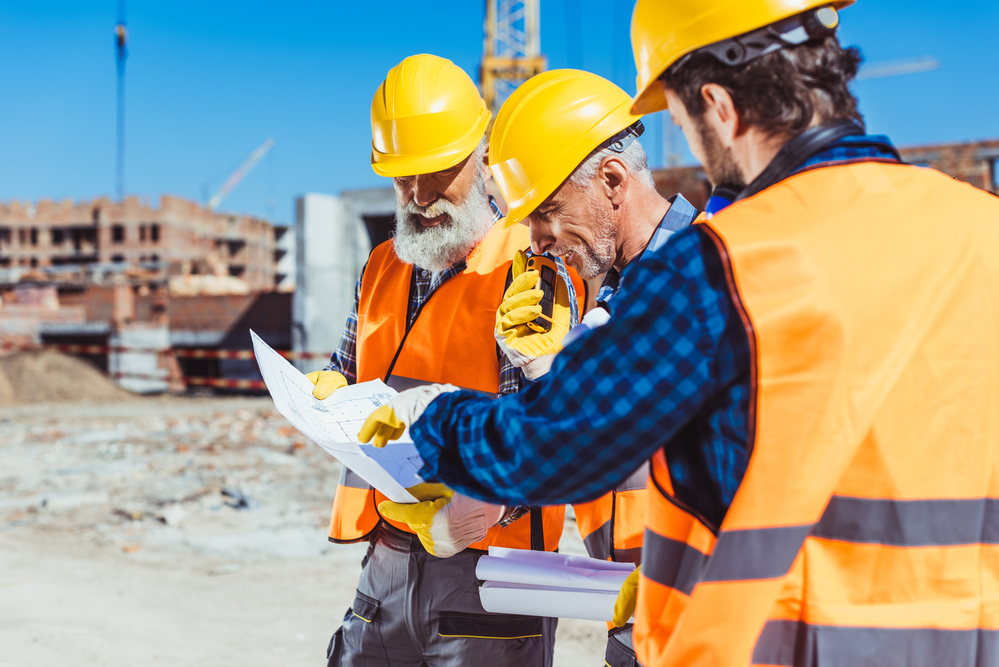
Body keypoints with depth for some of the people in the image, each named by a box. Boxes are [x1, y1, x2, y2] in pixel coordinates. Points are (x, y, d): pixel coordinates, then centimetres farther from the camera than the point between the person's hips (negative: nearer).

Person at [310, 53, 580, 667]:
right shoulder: (382, 269, 15)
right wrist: (327, 395, 3)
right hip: (387, 563, 6)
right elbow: (346, 375, 27)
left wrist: (489, 503, -32)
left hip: (484, 560, -6)